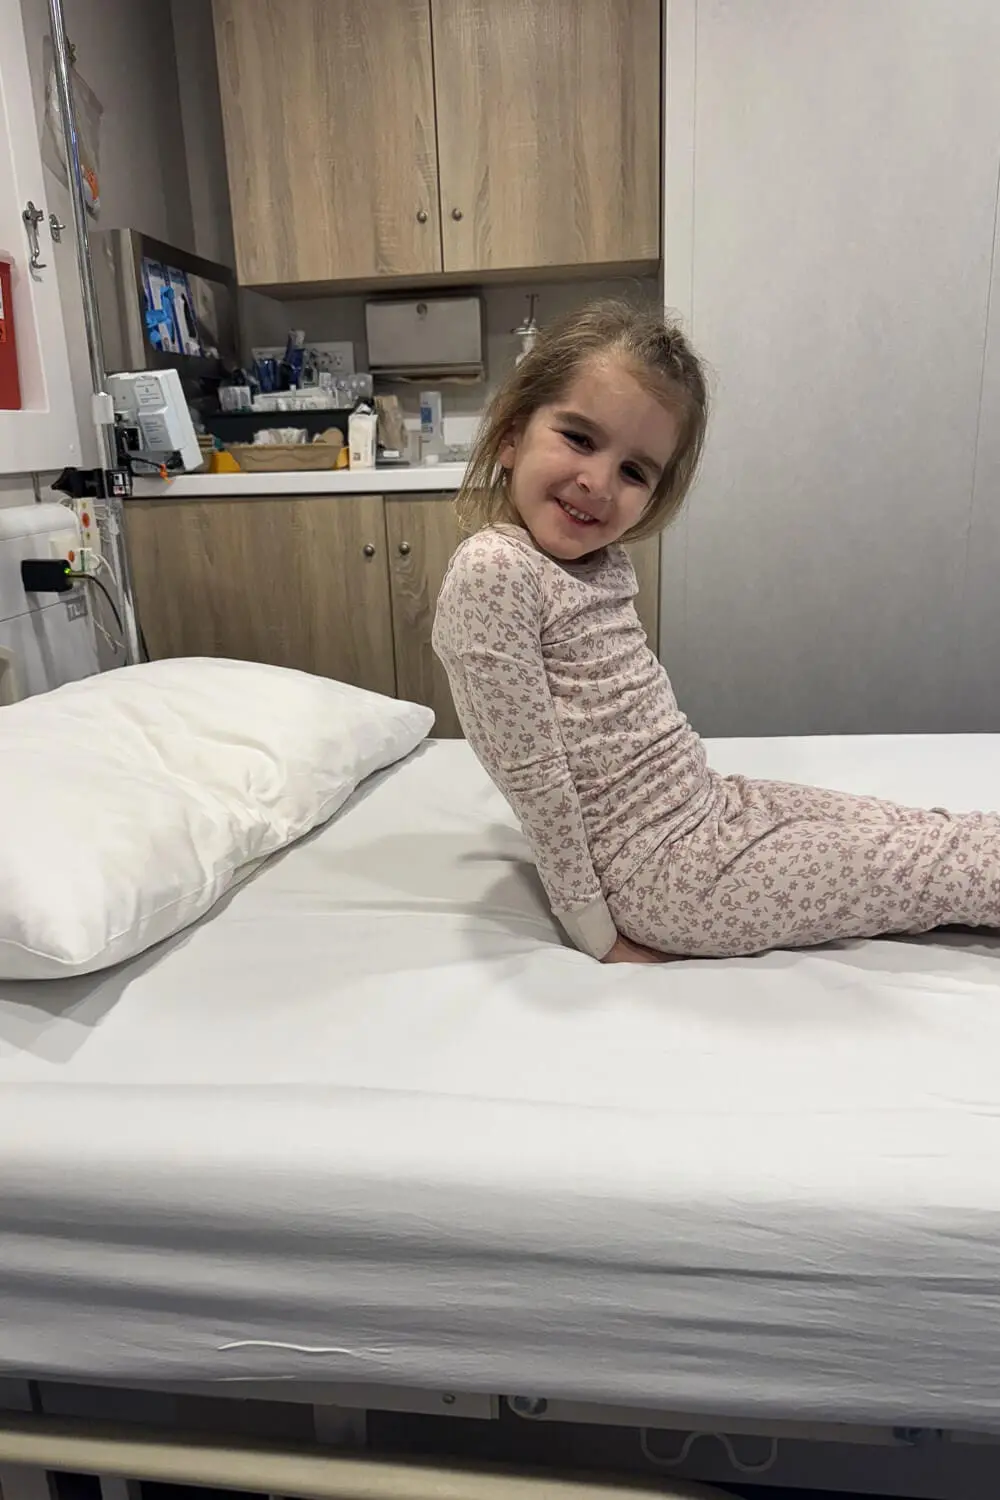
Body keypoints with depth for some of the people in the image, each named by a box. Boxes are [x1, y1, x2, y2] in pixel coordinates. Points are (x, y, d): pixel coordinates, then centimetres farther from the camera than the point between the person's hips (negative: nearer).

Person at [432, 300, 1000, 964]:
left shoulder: (604, 563, 4)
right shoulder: (493, 571, -21)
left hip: (715, 804, 7)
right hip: (671, 873, -7)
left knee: (935, 828, 16)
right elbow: (532, 775, -20)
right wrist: (597, 933, -14)